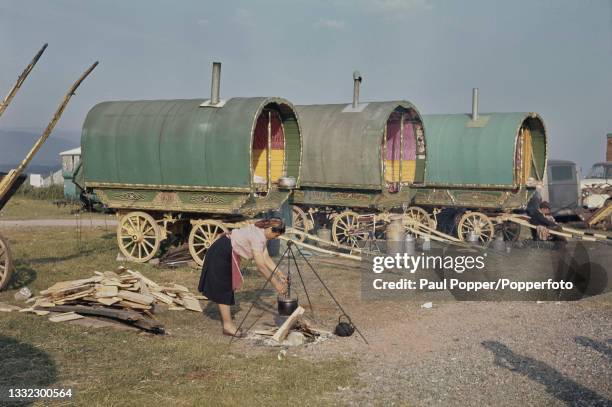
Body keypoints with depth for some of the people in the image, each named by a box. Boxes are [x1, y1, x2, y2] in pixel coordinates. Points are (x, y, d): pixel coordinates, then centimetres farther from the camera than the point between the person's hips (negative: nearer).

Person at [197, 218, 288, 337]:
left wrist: (280, 274, 2)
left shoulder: (261, 234, 2)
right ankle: (228, 325, -4)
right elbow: (261, 266, -27)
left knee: (228, 287, 15)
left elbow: (266, 258, 7)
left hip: (229, 255, 10)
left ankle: (225, 317, 23)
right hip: (221, 254, -10)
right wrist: (276, 284, -23)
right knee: (223, 288, -6)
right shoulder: (257, 237, -26)